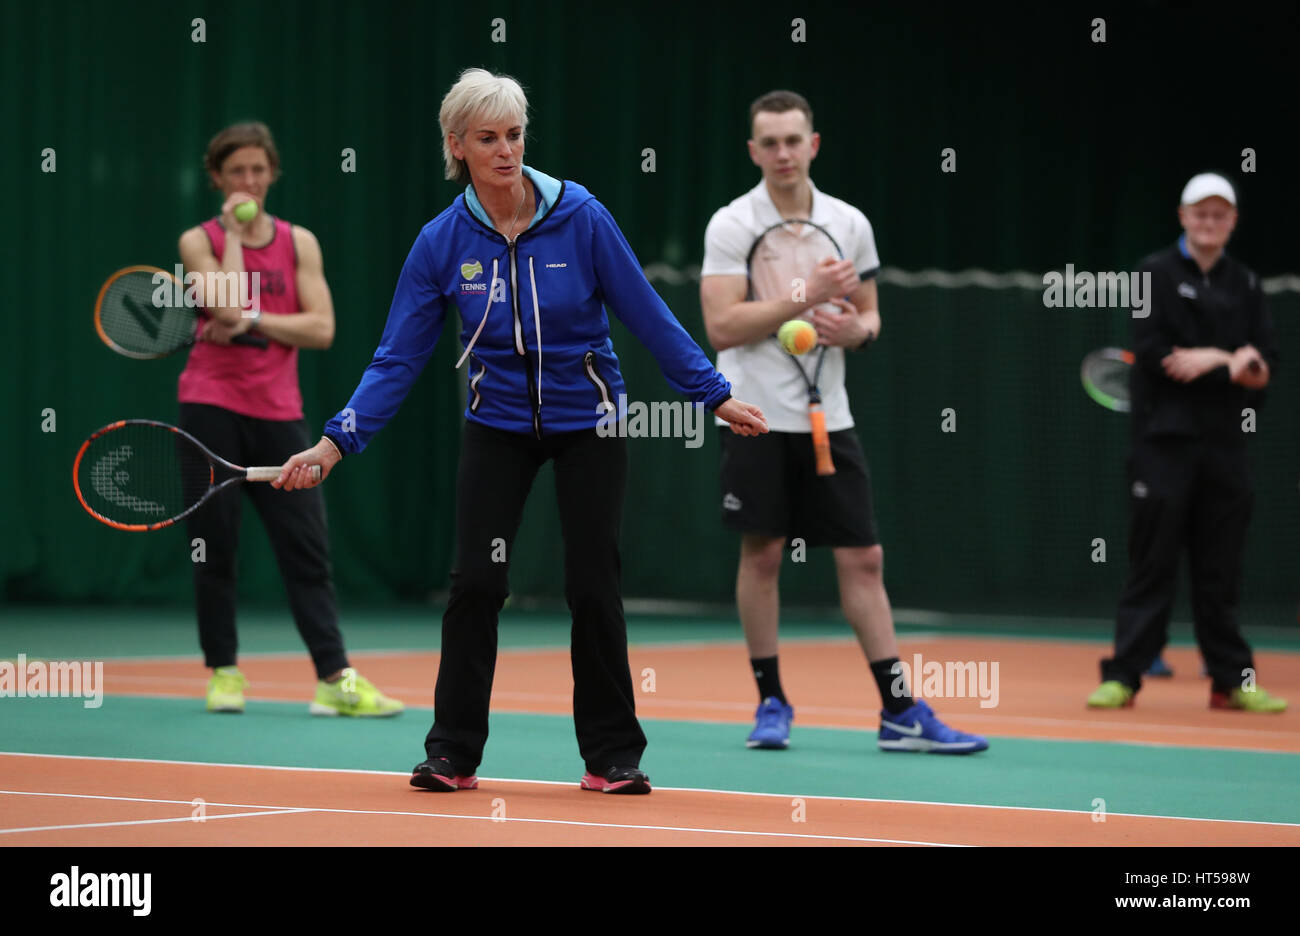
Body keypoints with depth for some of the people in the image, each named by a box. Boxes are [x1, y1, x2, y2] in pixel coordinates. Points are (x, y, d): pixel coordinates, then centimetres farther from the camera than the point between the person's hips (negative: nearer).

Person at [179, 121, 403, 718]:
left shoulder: (299, 243, 9)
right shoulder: (199, 241, 2)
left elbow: (321, 329, -2)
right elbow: (228, 305, -16)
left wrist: (250, 323, -11)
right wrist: (234, 232, -8)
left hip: (277, 413, 2)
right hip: (211, 407, -2)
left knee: (307, 547, -3)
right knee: (215, 546, 1)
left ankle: (335, 679, -6)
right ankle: (224, 672, 12)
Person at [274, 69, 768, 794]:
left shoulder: (580, 217, -14)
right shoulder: (443, 243, -9)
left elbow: (648, 316, -7)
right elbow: (398, 359, -7)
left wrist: (715, 394, -8)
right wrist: (335, 444, -15)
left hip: (588, 420, -1)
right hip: (498, 425, 1)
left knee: (594, 587, -3)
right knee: (476, 583, -8)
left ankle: (612, 758, 10)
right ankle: (453, 755, 4)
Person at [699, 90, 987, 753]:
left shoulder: (850, 224, 7)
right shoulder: (731, 225, -5)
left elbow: (869, 314, 16)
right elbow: (721, 326, -14)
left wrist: (854, 329, -8)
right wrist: (805, 296, -19)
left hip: (827, 419, 3)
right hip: (758, 418, -3)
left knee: (864, 559, 1)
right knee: (762, 555, 0)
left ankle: (901, 712, 3)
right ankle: (771, 702, 14)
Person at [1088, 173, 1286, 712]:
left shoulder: (1244, 284, 14)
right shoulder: (1156, 274, 2)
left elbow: (1265, 369, 8)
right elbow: (1153, 353, -10)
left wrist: (1250, 363, -15)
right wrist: (1226, 364, -9)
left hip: (1224, 444, 4)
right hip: (1165, 440, -4)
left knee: (1220, 570, 6)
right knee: (1152, 564, -4)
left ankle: (1231, 680, 11)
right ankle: (1123, 677, -1)